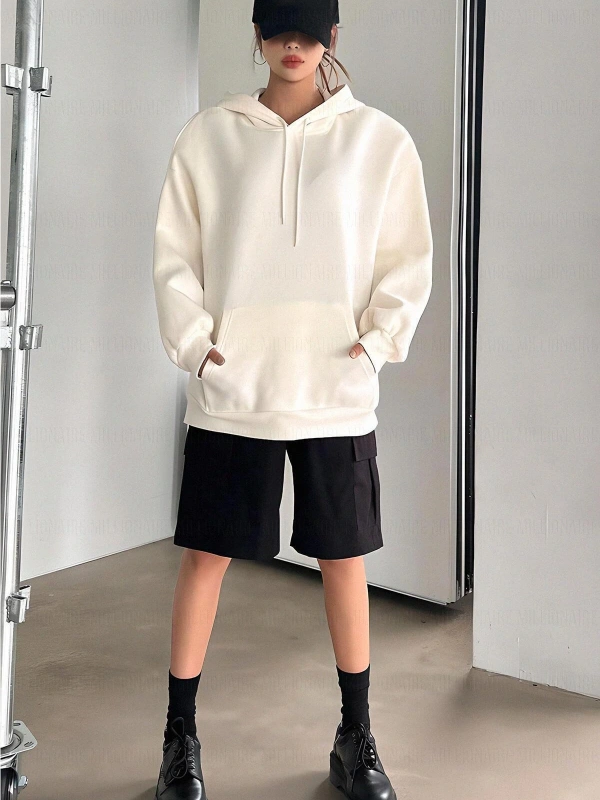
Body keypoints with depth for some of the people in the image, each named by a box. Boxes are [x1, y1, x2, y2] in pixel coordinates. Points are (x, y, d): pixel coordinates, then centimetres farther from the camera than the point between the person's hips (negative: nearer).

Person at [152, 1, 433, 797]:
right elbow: (175, 254, 5)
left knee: (345, 560, 8)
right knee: (204, 555, 5)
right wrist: (194, 341, -6)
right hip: (230, 394, 0)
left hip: (337, 396, 0)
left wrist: (378, 341, -7)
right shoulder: (207, 136, 4)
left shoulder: (381, 140, 3)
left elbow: (409, 261, 5)